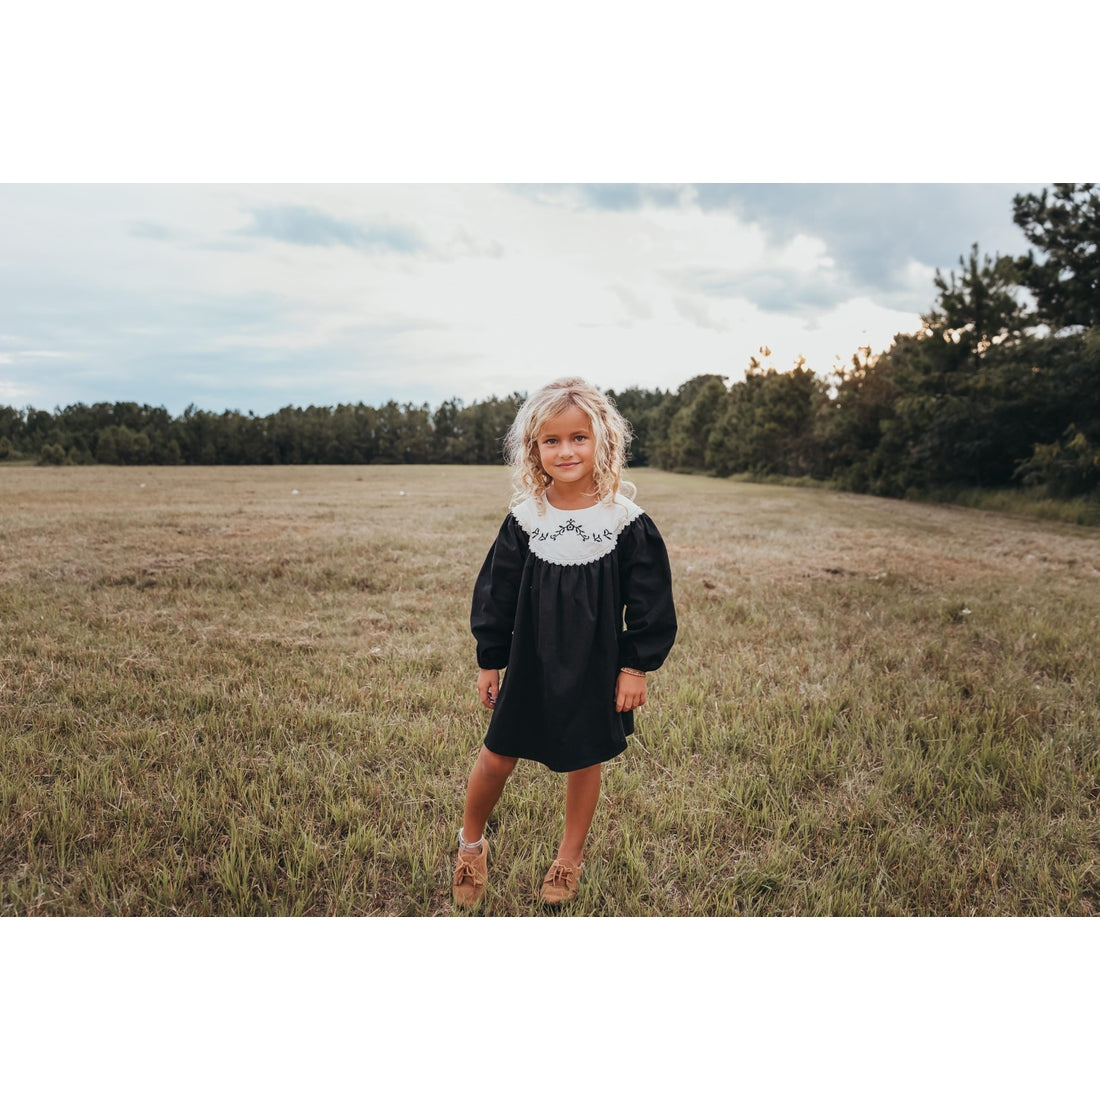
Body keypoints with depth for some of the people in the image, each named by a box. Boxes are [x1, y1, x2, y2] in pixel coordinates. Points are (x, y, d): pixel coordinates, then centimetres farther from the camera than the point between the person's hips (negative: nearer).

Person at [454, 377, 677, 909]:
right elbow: (495, 594, 1)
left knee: (584, 761, 15)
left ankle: (571, 855, 40)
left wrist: (636, 667, -4)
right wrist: (489, 661, 3)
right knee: (497, 757, 9)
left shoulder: (626, 521, -10)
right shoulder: (525, 518, -6)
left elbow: (649, 603, -4)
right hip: (530, 665, 1)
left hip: (596, 669, -1)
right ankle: (471, 841, 37)